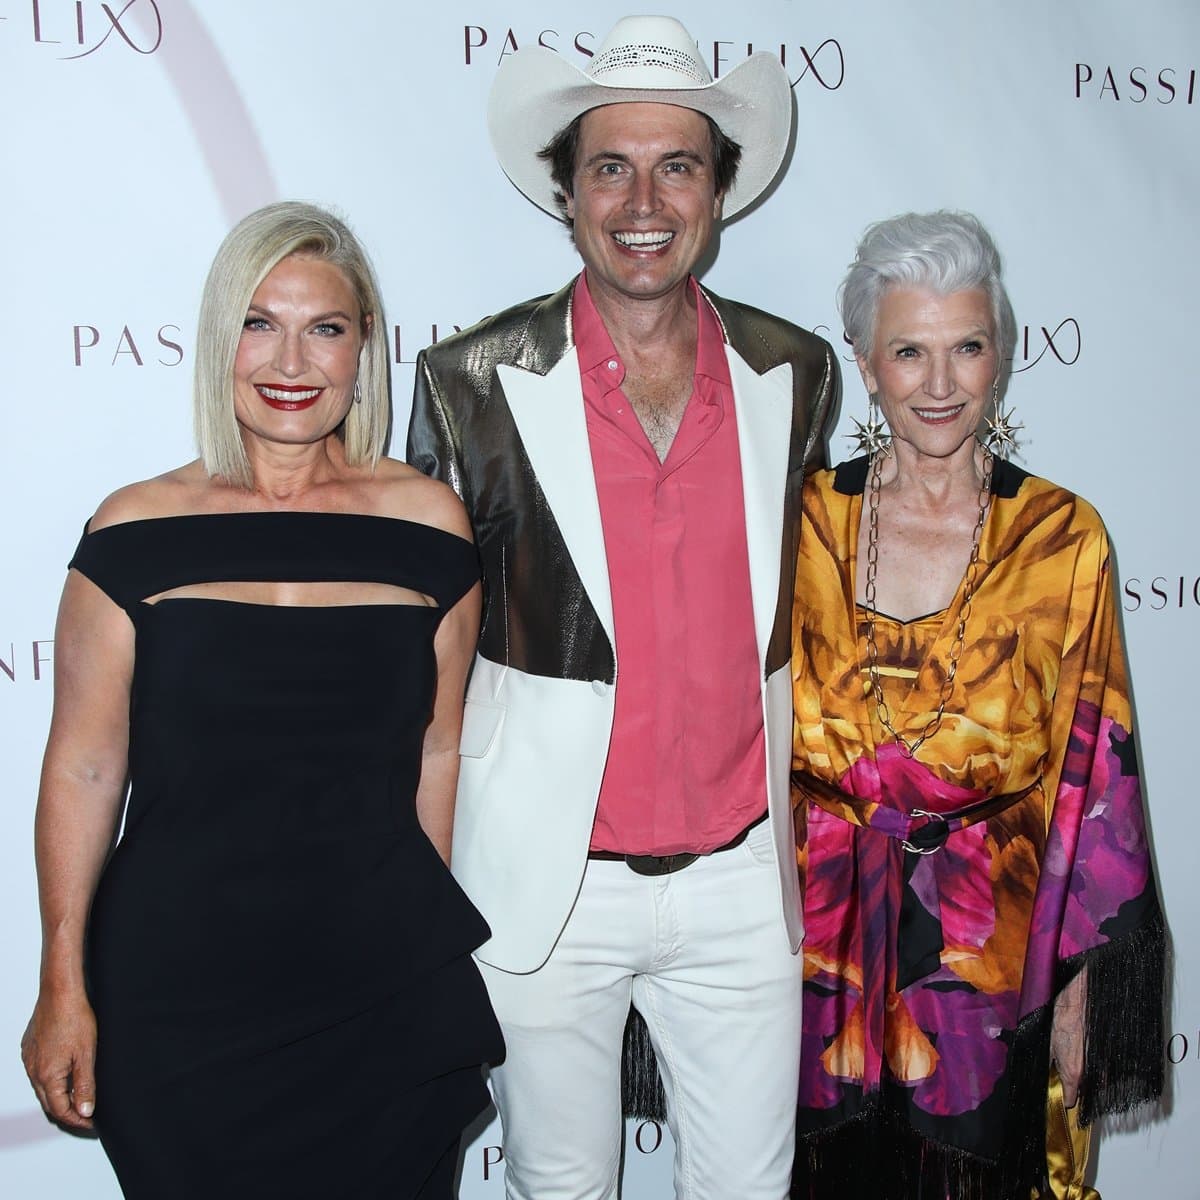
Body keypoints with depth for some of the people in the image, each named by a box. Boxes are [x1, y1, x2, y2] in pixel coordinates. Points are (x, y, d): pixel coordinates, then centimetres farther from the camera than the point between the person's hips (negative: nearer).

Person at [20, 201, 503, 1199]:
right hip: (176, 994, 0)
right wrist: (64, 988, 1)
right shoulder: (137, 531, -4)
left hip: (386, 995, 1)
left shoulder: (426, 523, -2)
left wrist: (432, 934, 11)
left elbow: (439, 750, 6)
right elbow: (83, 769, 0)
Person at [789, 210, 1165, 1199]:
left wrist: (1080, 985, -2)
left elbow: (1089, 776, -3)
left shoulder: (1064, 540, -6)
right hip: (819, 944, 1)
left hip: (988, 954, 0)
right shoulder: (806, 519, -4)